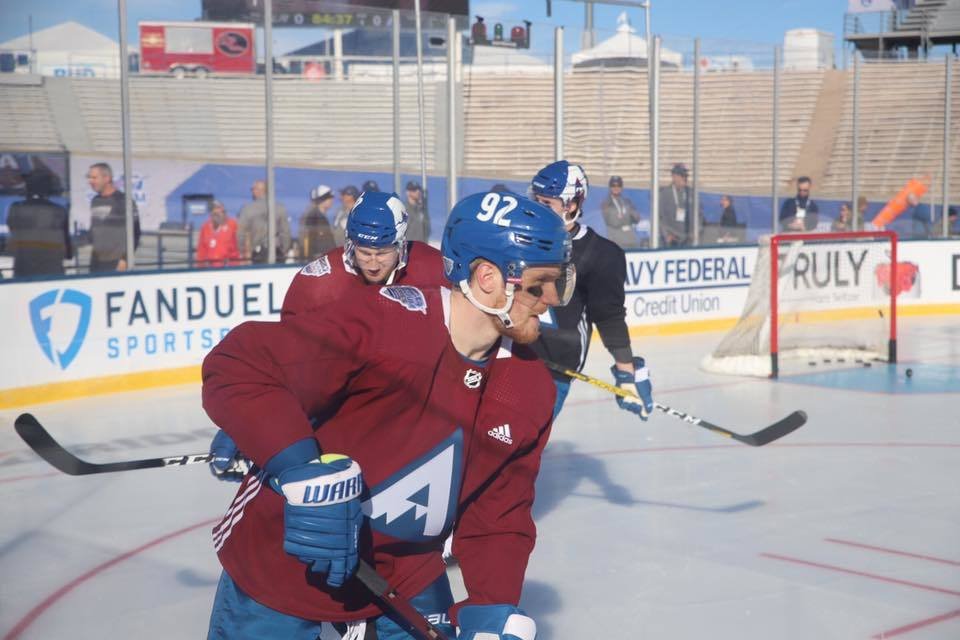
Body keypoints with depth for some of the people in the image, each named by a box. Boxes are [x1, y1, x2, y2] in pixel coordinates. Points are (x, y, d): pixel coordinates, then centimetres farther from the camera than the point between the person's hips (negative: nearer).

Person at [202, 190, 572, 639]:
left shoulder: (532, 392, -4)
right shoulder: (384, 321, -25)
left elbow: (498, 521, 2)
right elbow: (237, 368, -27)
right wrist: (303, 473, -35)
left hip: (406, 590, 5)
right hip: (279, 575, -5)